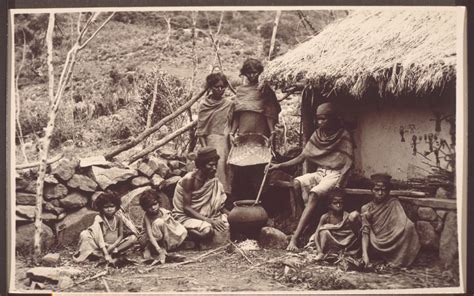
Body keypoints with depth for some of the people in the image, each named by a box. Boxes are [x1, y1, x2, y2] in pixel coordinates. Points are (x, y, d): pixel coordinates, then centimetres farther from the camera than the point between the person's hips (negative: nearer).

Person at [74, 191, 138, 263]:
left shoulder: (118, 219, 2)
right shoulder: (99, 219, -8)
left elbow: (121, 236, 2)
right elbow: (99, 238, -17)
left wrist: (113, 246, -18)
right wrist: (106, 254, -28)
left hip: (114, 246, 3)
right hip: (101, 247, -3)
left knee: (133, 238, -19)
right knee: (84, 234, -25)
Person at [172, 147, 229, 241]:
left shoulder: (213, 181, -2)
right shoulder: (189, 179, -21)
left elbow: (218, 204, 6)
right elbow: (186, 208, -23)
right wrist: (209, 220, -31)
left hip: (201, 216, 7)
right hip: (183, 216, -7)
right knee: (206, 230, -35)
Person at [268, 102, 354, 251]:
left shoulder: (343, 136, -5)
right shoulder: (317, 135, 9)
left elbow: (348, 163, -12)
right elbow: (302, 157, 9)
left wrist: (340, 183, -27)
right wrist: (280, 165, -2)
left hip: (335, 174, -6)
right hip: (319, 173, 6)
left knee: (314, 194, -32)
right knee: (297, 183, -26)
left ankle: (295, 238, -39)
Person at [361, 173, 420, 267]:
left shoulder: (394, 203, -1)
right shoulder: (366, 209, 1)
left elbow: (404, 223, -10)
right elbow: (365, 232, -7)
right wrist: (365, 254, -19)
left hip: (392, 244, -1)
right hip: (375, 245, 1)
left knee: (409, 227, -25)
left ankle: (398, 262, -12)